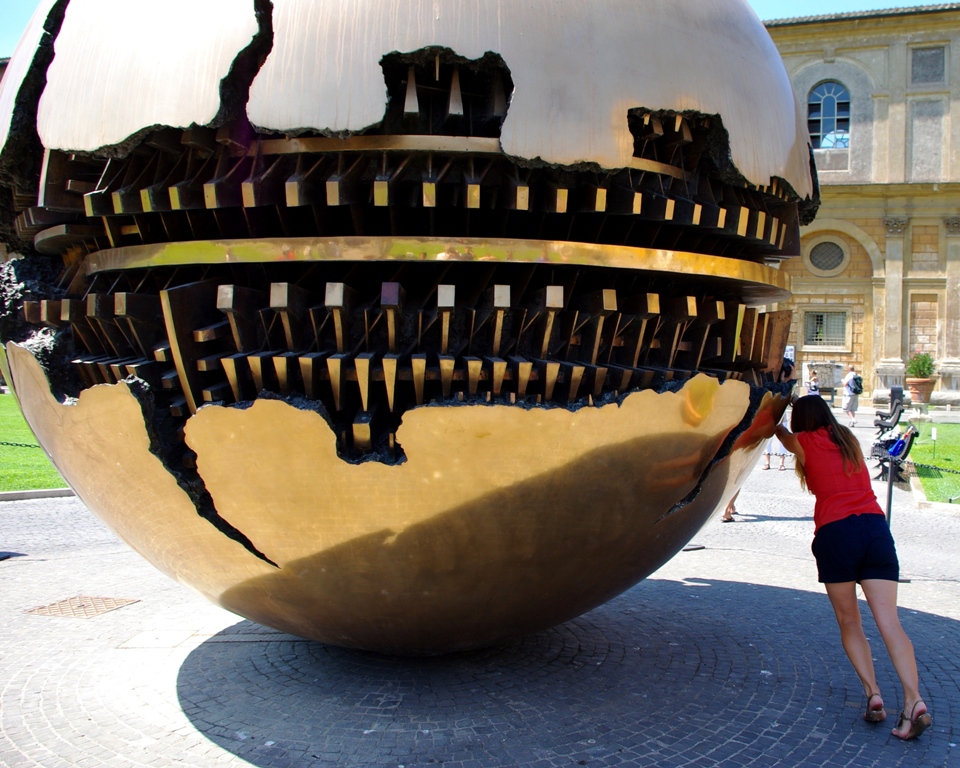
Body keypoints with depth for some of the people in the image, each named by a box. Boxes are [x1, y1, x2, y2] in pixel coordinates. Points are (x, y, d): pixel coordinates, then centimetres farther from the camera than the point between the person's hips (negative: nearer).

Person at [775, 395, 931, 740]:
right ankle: (913, 700, -20)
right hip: (875, 527, 4)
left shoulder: (804, 443, 10)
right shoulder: (848, 438, 22)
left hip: (835, 532, -3)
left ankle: (873, 693, -4)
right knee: (889, 621, -6)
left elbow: (782, 434, 34)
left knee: (849, 622, 10)